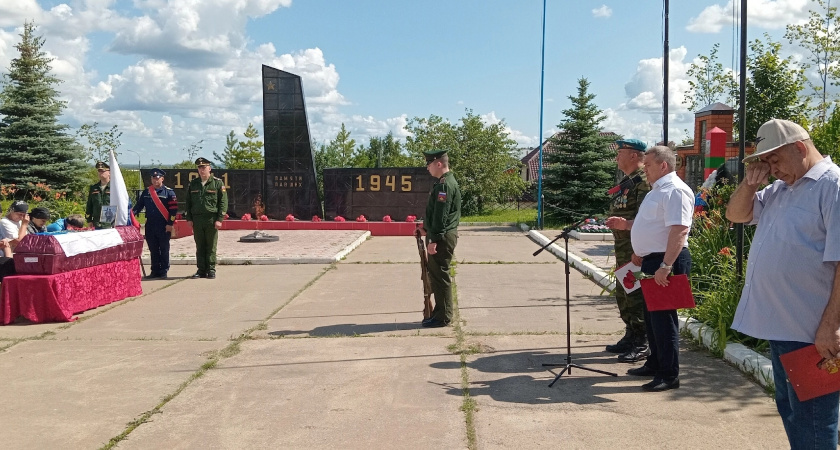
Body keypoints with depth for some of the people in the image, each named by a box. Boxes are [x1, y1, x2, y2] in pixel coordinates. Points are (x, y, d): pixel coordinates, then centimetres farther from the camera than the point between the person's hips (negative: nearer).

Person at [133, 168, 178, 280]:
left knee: (164, 249, 1)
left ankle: (163, 271, 7)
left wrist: (170, 224, -11)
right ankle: (155, 271, 15)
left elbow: (174, 209, -5)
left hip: (164, 227, -4)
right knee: (153, 250, 8)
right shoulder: (146, 192, 13)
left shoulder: (169, 192, -1)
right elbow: (139, 205, 14)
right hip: (150, 226, 4)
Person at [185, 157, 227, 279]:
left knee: (211, 247, 0)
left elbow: (223, 202, -2)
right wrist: (189, 218, 7)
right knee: (199, 247, 6)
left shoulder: (218, 183, 1)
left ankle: (211, 270, 7)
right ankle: (201, 270, 12)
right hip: (197, 220, 3)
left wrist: (219, 219, -9)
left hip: (211, 220, -3)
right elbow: (188, 202, 16)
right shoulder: (193, 184, 12)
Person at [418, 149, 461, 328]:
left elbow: (441, 215, -23)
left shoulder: (445, 185, -18)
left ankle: (443, 316, 4)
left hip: (442, 238, -11)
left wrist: (434, 239, -24)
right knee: (436, 275, 16)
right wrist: (427, 228, 24)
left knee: (440, 276, -4)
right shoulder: (443, 182, 15)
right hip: (440, 235, 11)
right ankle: (439, 312, 24)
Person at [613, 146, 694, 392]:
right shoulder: (657, 189, 17)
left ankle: (669, 375, 3)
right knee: (652, 314, 18)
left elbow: (678, 230, -26)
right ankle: (655, 364, 32)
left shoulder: (675, 190, -16)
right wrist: (627, 224, 15)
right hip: (652, 261, 11)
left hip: (666, 262, -11)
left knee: (663, 316, -6)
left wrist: (665, 266, -30)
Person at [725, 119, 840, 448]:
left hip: (812, 332, -9)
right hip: (780, 325, 9)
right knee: (789, 409, 21)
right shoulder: (780, 189, 12)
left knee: (811, 423, 1)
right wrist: (752, 180, 0)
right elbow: (736, 214, 18)